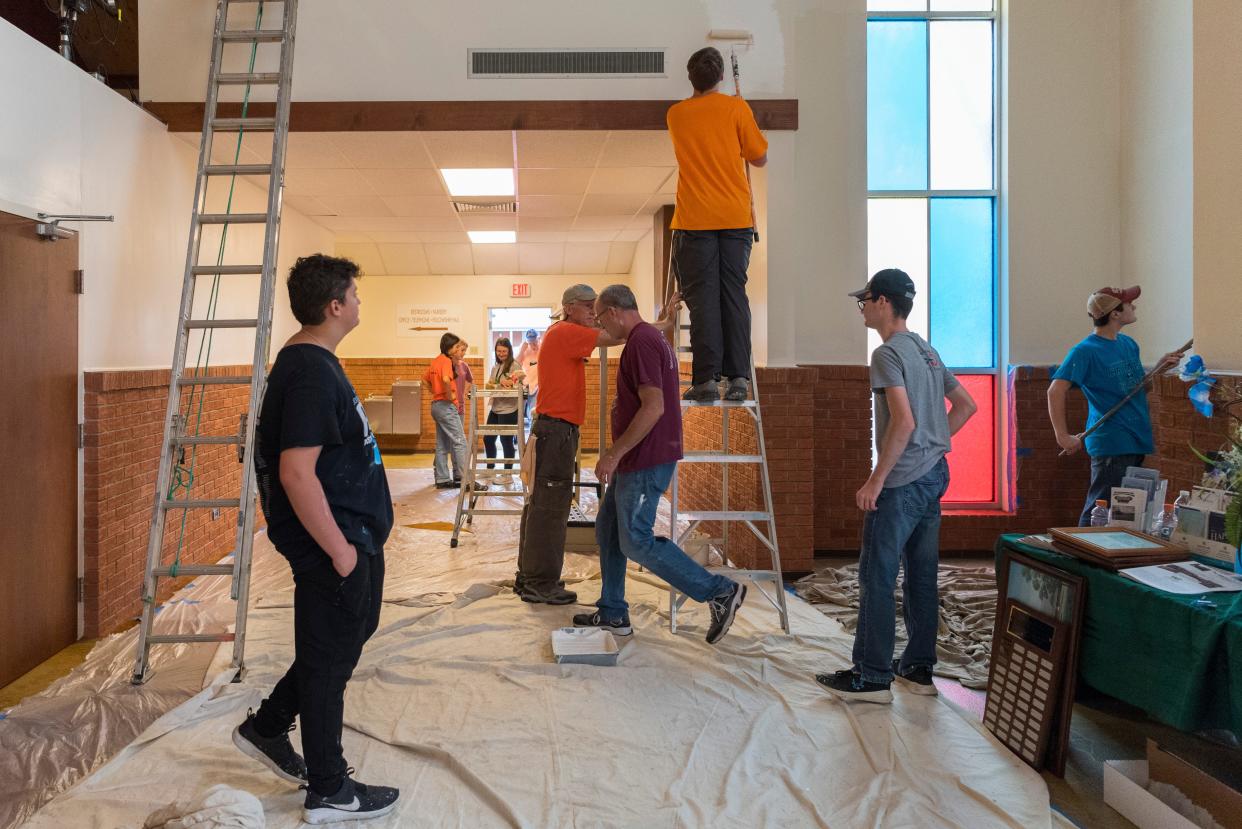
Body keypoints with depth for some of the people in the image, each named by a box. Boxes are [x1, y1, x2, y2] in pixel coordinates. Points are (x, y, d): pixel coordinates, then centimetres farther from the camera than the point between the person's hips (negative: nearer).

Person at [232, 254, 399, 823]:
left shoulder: (313, 362, 10)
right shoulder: (310, 373, -23)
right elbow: (296, 473, -29)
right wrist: (339, 549, -22)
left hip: (354, 535, 10)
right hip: (332, 542, -10)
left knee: (354, 631, 24)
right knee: (328, 660, 4)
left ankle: (265, 728, 37)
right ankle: (329, 792, 22)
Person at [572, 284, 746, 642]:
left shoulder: (641, 342, -17)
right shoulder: (651, 337, 16)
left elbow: (654, 407, -26)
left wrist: (614, 452, -22)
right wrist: (619, 454, 23)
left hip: (645, 462, -11)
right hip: (636, 459, 11)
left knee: (636, 542, -7)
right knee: (607, 530, 15)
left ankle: (720, 592, -2)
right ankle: (613, 614, 23)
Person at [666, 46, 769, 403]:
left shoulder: (676, 114, 9)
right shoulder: (736, 108, 2)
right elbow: (760, 158, 7)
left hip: (695, 220, 0)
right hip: (735, 217, 0)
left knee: (703, 299, -2)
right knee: (734, 296, 4)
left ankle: (706, 379, -7)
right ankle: (738, 377, 0)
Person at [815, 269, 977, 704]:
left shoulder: (888, 353, -13)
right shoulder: (927, 351, 15)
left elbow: (903, 421, -24)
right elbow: (966, 405, 20)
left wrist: (876, 480, -20)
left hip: (901, 483, -9)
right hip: (934, 474, 9)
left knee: (877, 577, -3)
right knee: (921, 574, 14)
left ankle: (872, 676, 2)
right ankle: (918, 668, 22)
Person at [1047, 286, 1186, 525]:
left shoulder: (1129, 344, 12)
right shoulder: (1086, 351, -13)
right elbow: (1055, 391, -20)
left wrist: (1159, 367, 4)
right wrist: (1063, 437, -22)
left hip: (1136, 441, 8)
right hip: (1110, 444, -8)